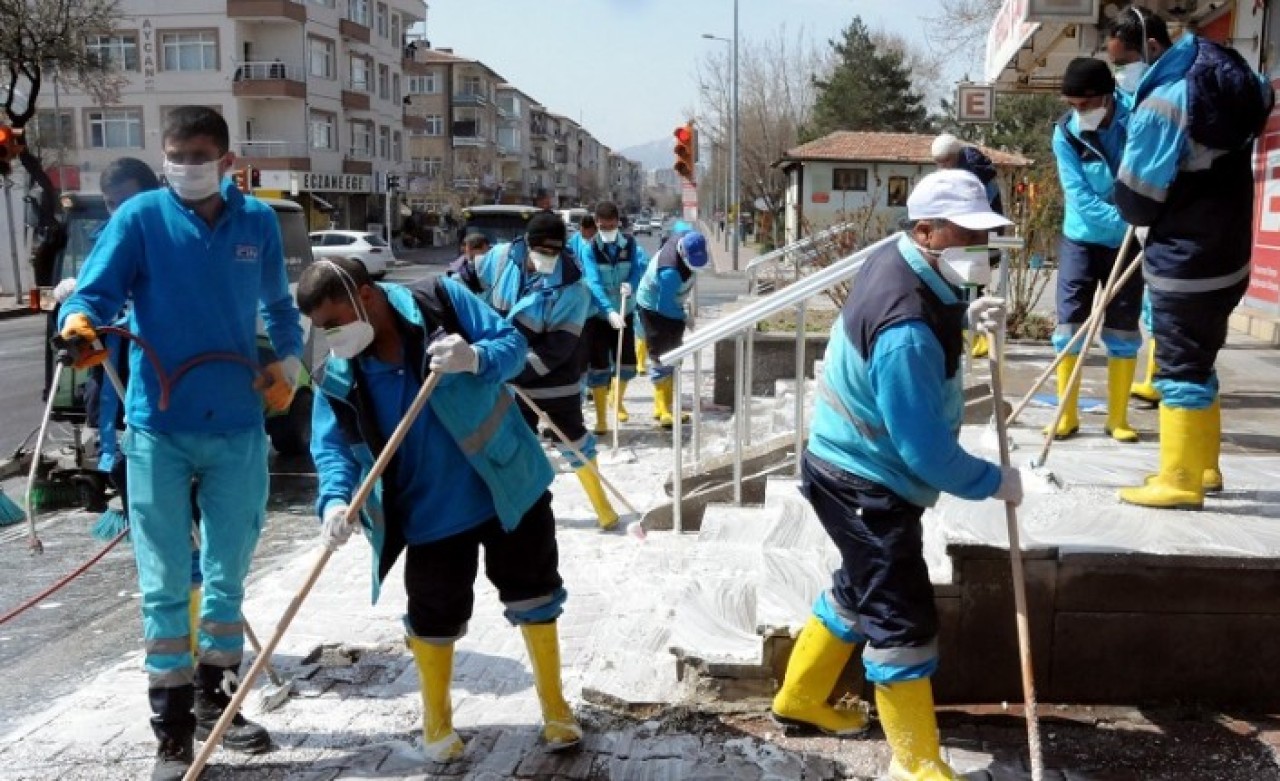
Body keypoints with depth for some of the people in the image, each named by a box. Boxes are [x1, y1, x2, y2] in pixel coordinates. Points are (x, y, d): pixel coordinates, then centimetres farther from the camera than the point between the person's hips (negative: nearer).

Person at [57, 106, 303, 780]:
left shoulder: (258, 221, 5)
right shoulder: (140, 217, -4)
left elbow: (279, 306, 18)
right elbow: (95, 291, -10)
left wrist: (289, 363, 4)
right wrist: (79, 321, -32)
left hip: (238, 427, 3)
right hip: (159, 428, -3)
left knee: (228, 574, 13)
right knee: (165, 582, 2)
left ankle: (215, 702, 32)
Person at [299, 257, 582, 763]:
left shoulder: (441, 300, -15)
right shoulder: (337, 377, -7)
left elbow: (513, 344, -12)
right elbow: (331, 446, -8)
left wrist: (476, 359, -34)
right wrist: (336, 500, -28)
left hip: (510, 487, -1)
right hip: (431, 513, 2)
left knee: (534, 598, 10)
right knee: (434, 618, 8)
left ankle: (554, 706, 32)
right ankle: (437, 721, 35)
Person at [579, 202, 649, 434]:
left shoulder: (630, 243, -3)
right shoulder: (589, 248, -14)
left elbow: (642, 262, -19)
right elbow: (594, 283, -24)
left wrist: (631, 284, -39)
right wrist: (610, 312, -36)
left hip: (624, 313, 3)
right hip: (598, 315, -3)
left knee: (627, 364, 8)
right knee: (598, 367, -4)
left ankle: (618, 401, 37)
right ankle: (601, 419, 6)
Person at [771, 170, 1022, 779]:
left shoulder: (899, 260, -3)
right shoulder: (906, 330, -32)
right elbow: (927, 451, -28)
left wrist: (968, 317, 2)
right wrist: (995, 481, -12)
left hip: (856, 469, 10)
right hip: (866, 486, -10)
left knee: (860, 588, 24)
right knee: (902, 620, 0)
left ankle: (801, 699, 42)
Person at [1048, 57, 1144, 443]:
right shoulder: (1065, 133, -12)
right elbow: (1081, 198, -19)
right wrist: (1130, 221, -29)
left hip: (1129, 242, 0)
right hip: (1081, 240, 0)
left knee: (1123, 330, 5)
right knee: (1069, 325, -2)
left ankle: (1118, 418, 15)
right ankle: (1067, 415, 9)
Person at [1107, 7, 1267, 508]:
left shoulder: (1163, 103, -21)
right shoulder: (1217, 80, 7)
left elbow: (1133, 198, -19)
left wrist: (1145, 218, 7)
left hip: (1185, 264, -9)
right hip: (1223, 252, 9)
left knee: (1180, 371, -1)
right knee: (1197, 363, 18)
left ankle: (1180, 483, 8)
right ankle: (1203, 467, 29)